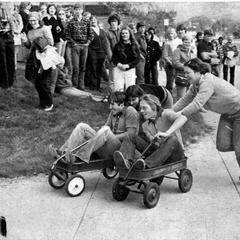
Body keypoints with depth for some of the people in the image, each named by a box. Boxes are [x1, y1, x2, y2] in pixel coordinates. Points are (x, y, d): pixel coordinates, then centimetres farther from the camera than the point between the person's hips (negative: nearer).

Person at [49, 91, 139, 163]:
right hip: (104, 151, 7)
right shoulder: (113, 112, 22)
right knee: (82, 126, -6)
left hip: (120, 147, -7)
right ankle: (62, 152, -22)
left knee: (106, 130, -36)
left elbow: (131, 134, -12)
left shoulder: (130, 111, -2)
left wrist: (112, 137, -14)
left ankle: (78, 156, -42)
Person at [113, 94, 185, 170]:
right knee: (131, 137, -8)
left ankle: (146, 164, -50)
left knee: (173, 139, -38)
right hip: (156, 153, 4)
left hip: (174, 155, -4)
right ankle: (127, 161, -40)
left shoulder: (166, 115, -8)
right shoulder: (145, 125, 9)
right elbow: (152, 141, -3)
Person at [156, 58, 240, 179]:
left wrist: (168, 132, -48)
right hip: (227, 114, 8)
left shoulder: (207, 83, -36)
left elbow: (191, 109, -44)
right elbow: (184, 101, -3)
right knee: (222, 146, 0)